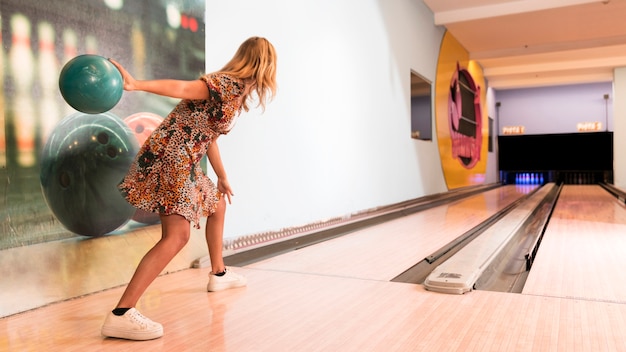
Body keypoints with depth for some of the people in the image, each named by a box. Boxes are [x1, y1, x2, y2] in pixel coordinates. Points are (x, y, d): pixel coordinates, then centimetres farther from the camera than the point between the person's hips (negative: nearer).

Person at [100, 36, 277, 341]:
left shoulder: (234, 90, 18)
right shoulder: (226, 84, -10)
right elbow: (182, 89, -26)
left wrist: (222, 178, 31)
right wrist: (136, 85, -40)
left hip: (184, 163, 11)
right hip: (170, 158, -10)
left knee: (217, 204, 26)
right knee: (177, 234, -21)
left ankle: (219, 274, 42)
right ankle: (120, 315, -24)